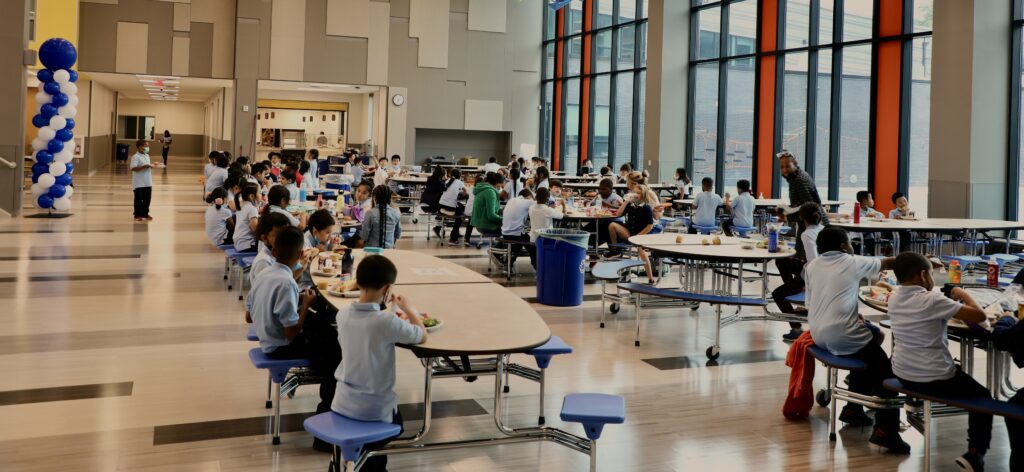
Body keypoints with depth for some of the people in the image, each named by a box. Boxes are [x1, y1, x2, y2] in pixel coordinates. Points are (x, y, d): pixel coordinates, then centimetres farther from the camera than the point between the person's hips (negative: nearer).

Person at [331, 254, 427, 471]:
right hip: (374, 409, -5)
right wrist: (407, 307, 4)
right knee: (395, 423, 28)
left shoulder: (344, 316, -6)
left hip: (343, 402, 5)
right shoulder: (388, 322, -24)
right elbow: (422, 336, -8)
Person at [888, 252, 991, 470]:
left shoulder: (893, 300, 0)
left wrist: (947, 301, 12)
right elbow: (979, 315, -19)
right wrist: (963, 294, -2)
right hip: (934, 379, -7)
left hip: (902, 374, 7)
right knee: (983, 397, 17)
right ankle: (975, 454, 8)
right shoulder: (932, 300, -22)